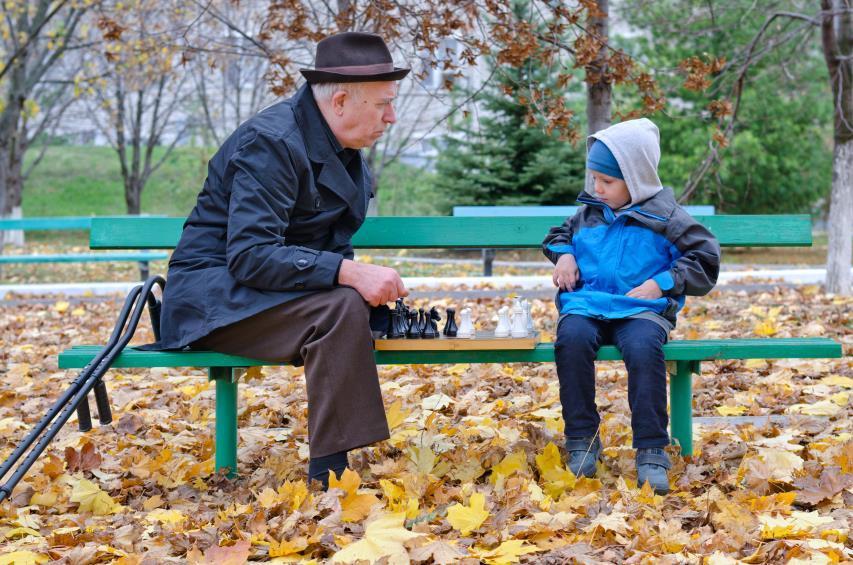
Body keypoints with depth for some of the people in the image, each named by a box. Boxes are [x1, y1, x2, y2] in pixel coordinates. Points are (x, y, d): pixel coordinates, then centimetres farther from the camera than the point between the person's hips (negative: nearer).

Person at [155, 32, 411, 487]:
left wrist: (370, 282, -6)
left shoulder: (347, 151, 7)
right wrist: (348, 274, -36)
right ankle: (330, 478, -27)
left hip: (264, 293, 9)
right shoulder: (271, 142, -20)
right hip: (212, 298, -9)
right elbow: (250, 256, -28)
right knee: (340, 308, -28)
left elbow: (331, 247, 15)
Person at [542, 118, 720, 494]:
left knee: (644, 347, -38)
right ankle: (581, 441, -23)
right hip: (588, 304, 3)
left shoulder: (663, 217, 3)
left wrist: (662, 283, -7)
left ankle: (652, 452, -31)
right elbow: (558, 234, 36)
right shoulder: (589, 212, 17)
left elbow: (705, 259, 4)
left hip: (641, 309, -3)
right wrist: (564, 254, 12)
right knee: (572, 337, -33)